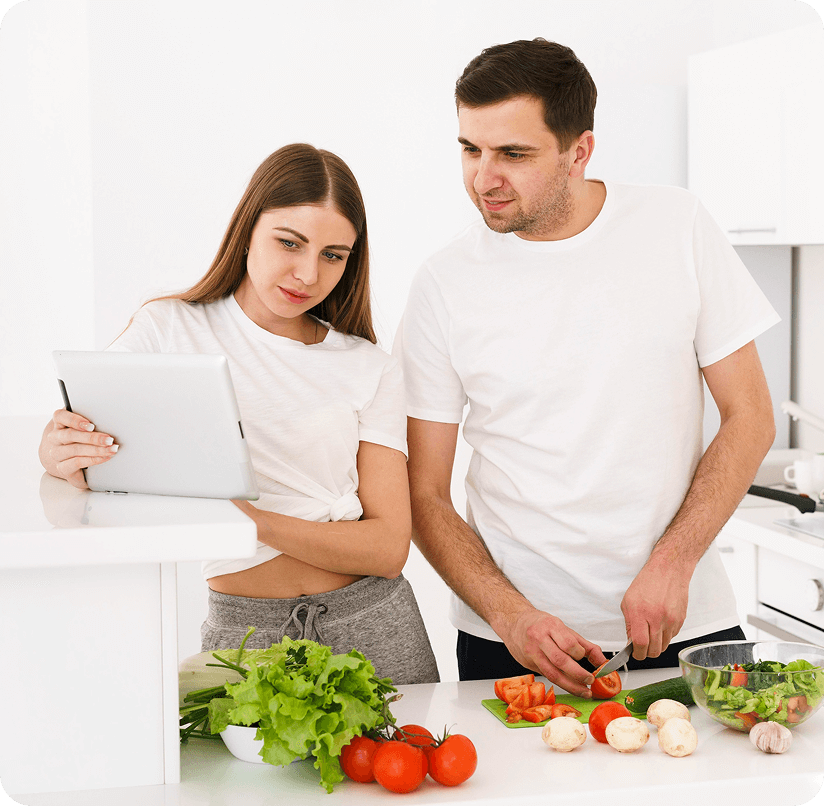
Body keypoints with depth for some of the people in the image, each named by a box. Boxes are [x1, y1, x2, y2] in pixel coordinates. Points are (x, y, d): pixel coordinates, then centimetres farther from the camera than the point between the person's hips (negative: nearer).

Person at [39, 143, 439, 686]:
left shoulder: (373, 371, 3)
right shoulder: (170, 330, 2)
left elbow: (389, 547, -5)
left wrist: (253, 520, -20)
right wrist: (64, 456, -24)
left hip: (372, 627, 1)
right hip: (243, 632, 0)